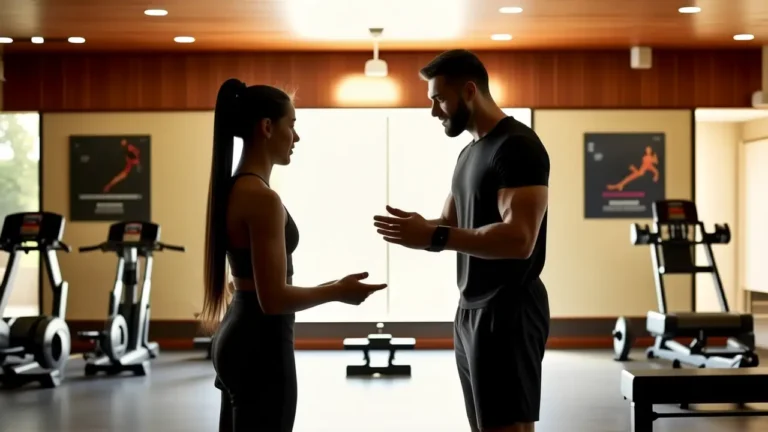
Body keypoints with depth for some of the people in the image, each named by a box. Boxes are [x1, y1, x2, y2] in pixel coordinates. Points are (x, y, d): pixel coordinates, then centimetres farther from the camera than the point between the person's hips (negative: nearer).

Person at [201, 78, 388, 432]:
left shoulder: (234, 189, 12)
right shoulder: (261, 196, -18)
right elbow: (274, 298, -21)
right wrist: (339, 291, -9)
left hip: (237, 339, 10)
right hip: (260, 348, -10)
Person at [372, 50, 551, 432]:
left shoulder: (517, 146, -15)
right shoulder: (470, 152, 17)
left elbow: (519, 239, -26)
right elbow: (453, 225, 21)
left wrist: (433, 237, -30)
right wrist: (419, 229, -3)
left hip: (508, 312, -10)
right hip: (471, 311, 10)